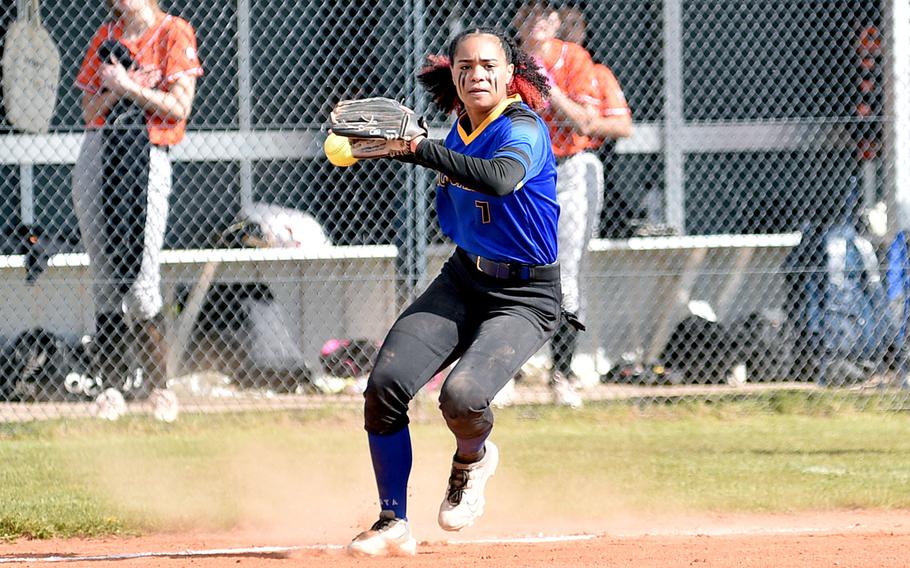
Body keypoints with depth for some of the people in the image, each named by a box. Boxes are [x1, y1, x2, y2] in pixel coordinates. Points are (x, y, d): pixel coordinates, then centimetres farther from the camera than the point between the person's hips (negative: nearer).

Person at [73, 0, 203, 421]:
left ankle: (157, 383, 1)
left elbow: (179, 107, -7)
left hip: (146, 154, -5)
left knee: (140, 278, -11)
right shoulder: (106, 37, 16)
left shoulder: (172, 34, 0)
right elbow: (90, 111, 14)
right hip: (96, 158, 5)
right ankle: (113, 382, 7)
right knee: (104, 276, 3)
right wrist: (112, 91, -4)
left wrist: (130, 86, -11)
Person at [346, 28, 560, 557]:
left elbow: (500, 179, -43)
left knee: (462, 397, -30)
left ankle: (473, 458, 8)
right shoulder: (463, 129, 5)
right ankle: (394, 525, -2)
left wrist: (420, 149, -43)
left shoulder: (522, 130, -18)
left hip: (524, 298, -7)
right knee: (385, 386, -13)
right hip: (462, 280, 7)